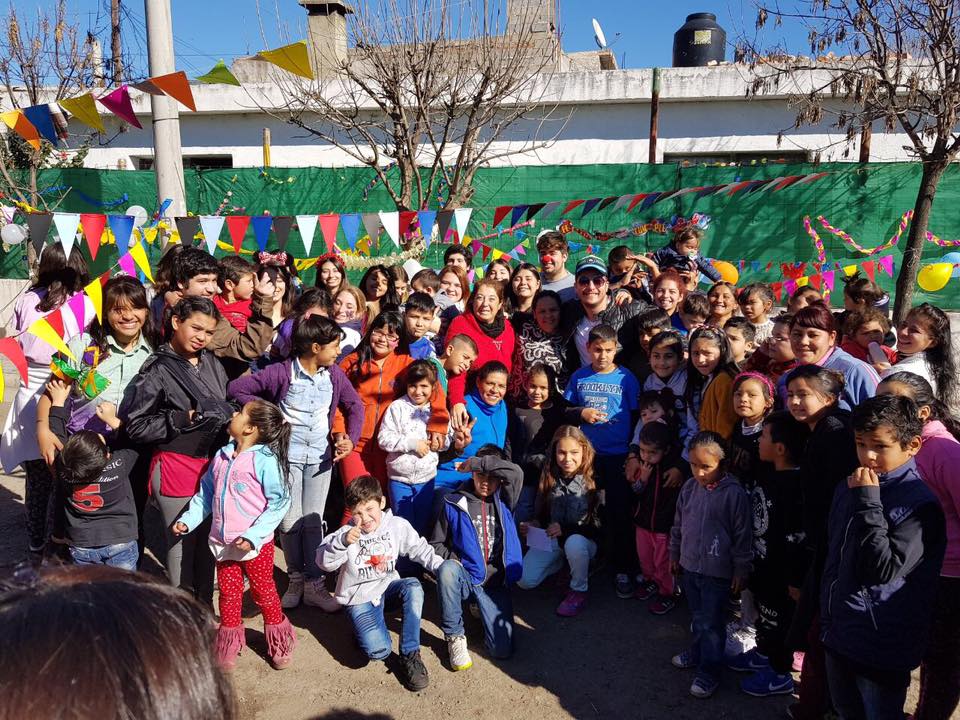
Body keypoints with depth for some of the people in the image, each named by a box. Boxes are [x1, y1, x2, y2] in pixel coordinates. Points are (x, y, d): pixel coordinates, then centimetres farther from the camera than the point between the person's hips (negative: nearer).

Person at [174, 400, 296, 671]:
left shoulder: (265, 460, -19)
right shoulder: (221, 457, 3)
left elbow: (279, 503, -19)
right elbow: (206, 493, 14)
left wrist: (253, 536, -24)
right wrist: (188, 520, 4)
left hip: (255, 545, -5)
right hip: (224, 543, 5)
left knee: (264, 592, 12)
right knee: (228, 593, 17)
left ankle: (279, 642, 32)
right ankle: (229, 644, 36)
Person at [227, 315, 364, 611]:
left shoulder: (334, 374, -1)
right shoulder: (282, 372, -14)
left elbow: (355, 406, 10)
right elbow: (236, 388, -10)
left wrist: (351, 438, -4)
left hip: (320, 456, 3)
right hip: (287, 455, -2)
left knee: (313, 521, 6)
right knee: (290, 521, 4)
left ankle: (314, 584, 15)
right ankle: (295, 579, 23)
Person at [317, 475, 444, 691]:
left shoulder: (398, 525, -5)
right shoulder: (347, 533, -13)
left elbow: (419, 549, 5)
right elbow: (324, 562, -22)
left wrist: (441, 566, -9)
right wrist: (343, 541, -40)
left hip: (388, 588, 3)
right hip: (360, 599, -3)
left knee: (413, 586, -32)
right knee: (378, 651, -24)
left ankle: (410, 655, -17)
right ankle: (365, 628, 15)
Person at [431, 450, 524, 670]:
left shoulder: (503, 500, 4)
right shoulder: (454, 503, 3)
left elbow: (516, 473, -17)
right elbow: (436, 543, 9)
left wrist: (475, 461, -13)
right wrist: (454, 561, -10)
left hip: (495, 581, 0)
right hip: (464, 577, 0)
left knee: (502, 649, -14)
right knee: (447, 569, -37)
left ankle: (480, 609, 17)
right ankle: (454, 636, -16)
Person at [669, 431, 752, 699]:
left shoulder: (734, 493, -18)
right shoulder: (689, 487, -1)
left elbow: (742, 536, -13)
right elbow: (678, 525, 11)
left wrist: (741, 571, -8)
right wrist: (675, 555, 17)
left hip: (717, 572, -5)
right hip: (689, 566, 5)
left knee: (711, 623, 4)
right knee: (698, 617, 21)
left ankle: (709, 672, 18)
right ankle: (698, 652, 41)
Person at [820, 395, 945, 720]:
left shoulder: (920, 504, -19)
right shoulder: (848, 488, 3)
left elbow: (884, 570, -26)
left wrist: (868, 504, -28)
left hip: (883, 649, -6)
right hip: (839, 634, 6)